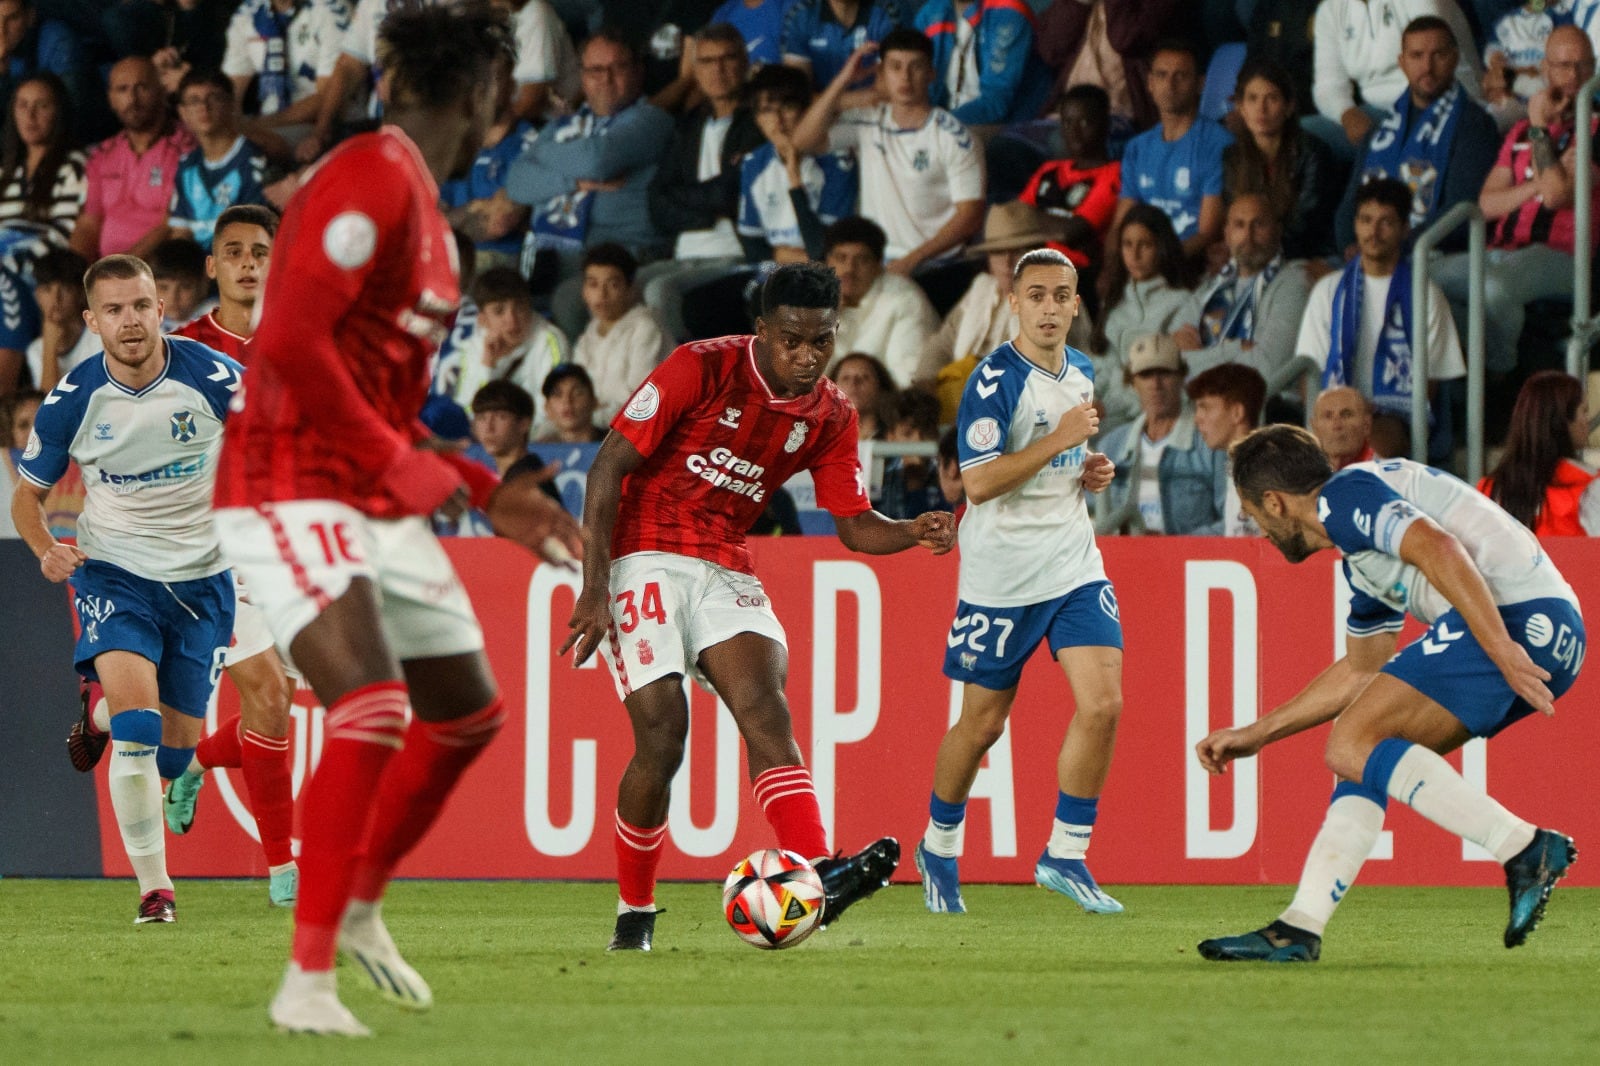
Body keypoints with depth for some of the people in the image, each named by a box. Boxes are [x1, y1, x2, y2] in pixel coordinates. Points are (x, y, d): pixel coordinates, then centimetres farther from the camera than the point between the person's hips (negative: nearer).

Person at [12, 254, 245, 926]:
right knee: (137, 721, -23)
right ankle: (154, 888, -17)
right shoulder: (74, 400, -11)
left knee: (178, 743, 9)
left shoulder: (213, 377, -14)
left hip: (202, 577, 2)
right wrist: (47, 551, -15)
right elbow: (27, 493, 4)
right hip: (113, 573, -2)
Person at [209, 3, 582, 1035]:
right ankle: (308, 980, -22)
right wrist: (403, 463, -23)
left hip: (380, 505, 10)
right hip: (296, 494, -10)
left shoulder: (421, 204, 17)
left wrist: (490, 493, 21)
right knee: (373, 709, -24)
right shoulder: (372, 182, -14)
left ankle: (361, 907, 36)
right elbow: (292, 343, -25)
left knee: (468, 710, 18)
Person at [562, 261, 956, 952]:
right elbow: (609, 465, -11)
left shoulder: (831, 418, 4)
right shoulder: (700, 369, -12)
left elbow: (855, 526, 10)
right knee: (662, 735, -16)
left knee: (765, 703, -21)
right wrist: (595, 588, -17)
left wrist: (914, 533, -14)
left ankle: (818, 875, -39)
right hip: (645, 554, -4)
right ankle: (634, 914, 2)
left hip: (725, 570, 4)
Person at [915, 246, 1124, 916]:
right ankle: (939, 847, 28)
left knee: (1102, 704, -11)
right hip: (1001, 576, -6)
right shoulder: (996, 381, -14)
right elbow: (979, 482, -21)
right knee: (982, 723, 4)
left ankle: (1065, 855, 0)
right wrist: (1060, 440, -22)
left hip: (1074, 565, 6)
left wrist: (1092, 472, 6)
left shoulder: (1081, 373, 10)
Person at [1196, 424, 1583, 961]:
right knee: (1367, 755, 16)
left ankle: (1526, 849, -18)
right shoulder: (1361, 558, 29)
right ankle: (1297, 930, 12)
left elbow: (1438, 548, -19)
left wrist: (1502, 650, -26)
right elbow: (1360, 671, 40)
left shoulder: (1344, 494, -2)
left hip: (1515, 618, -10)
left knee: (1352, 747, -11)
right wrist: (1255, 734, 43)